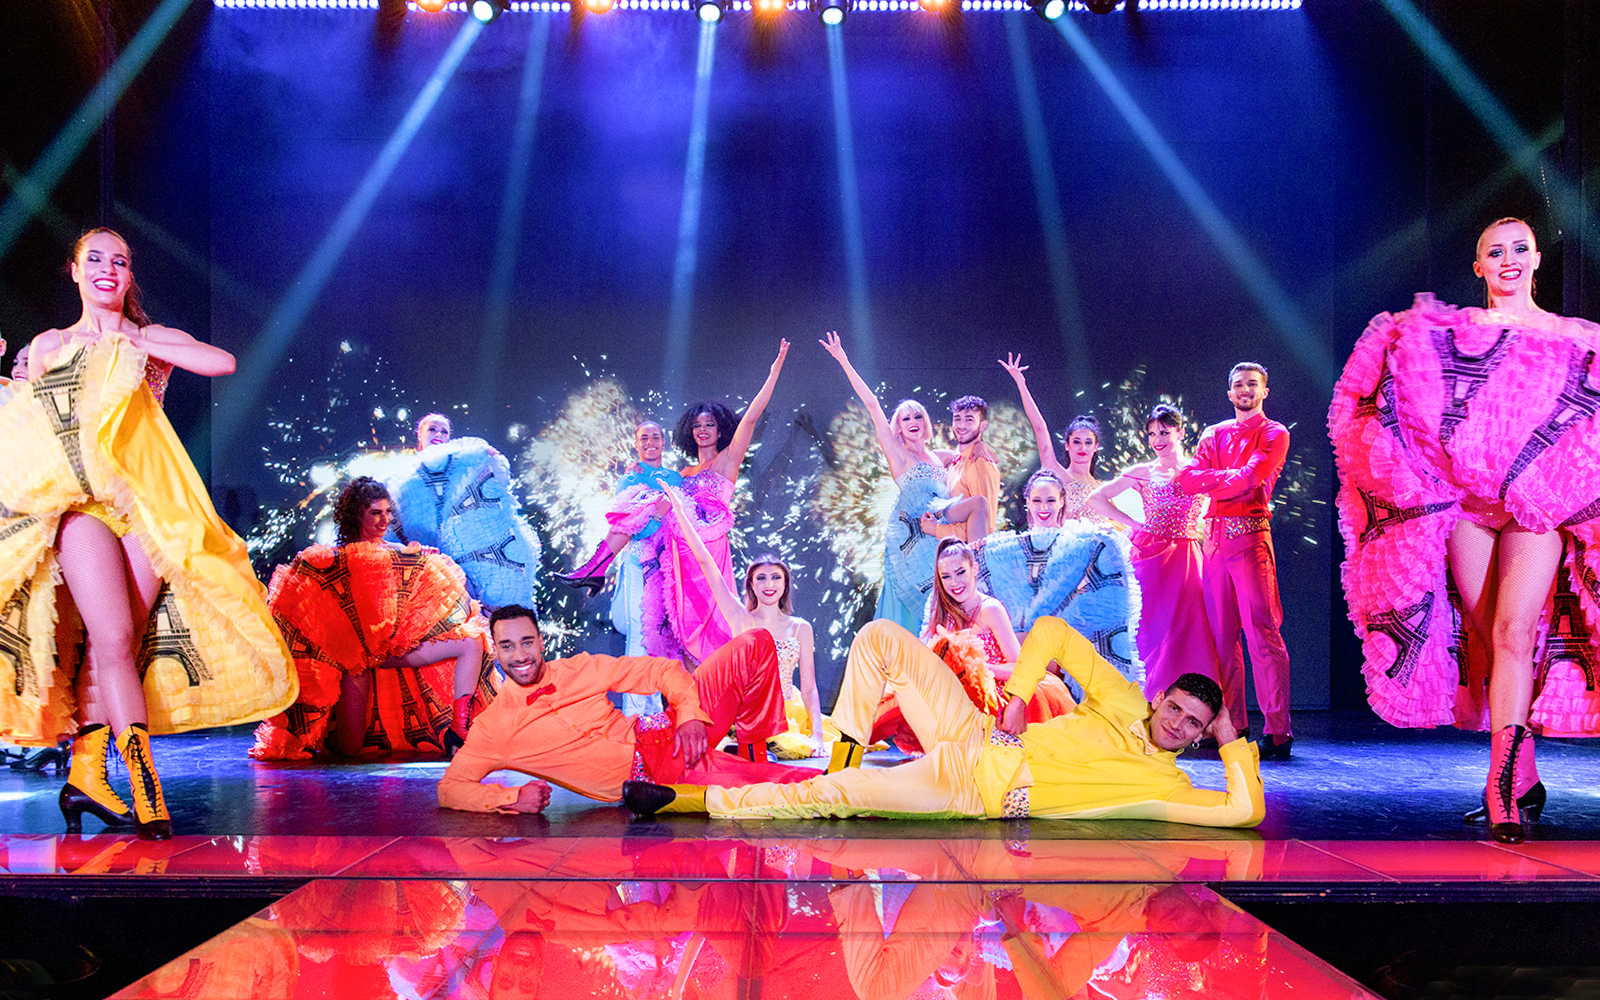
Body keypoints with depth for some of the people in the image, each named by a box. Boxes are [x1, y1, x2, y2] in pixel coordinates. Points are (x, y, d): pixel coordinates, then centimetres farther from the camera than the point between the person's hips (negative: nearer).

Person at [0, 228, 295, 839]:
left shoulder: (151, 339, 17)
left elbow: (223, 361, -3)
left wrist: (134, 343, -1)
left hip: (148, 503, 1)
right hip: (81, 500, 0)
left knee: (113, 641, -5)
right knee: (115, 639, -14)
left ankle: (85, 775, 6)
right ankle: (146, 789, -16)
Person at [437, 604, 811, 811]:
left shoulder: (580, 669, 7)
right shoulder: (494, 728, -1)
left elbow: (663, 670, 7)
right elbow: (450, 788, -4)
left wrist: (691, 715, -11)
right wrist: (512, 798, -20)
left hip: (670, 736, 5)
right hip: (651, 775, -5)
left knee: (755, 644, -6)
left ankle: (752, 750, 7)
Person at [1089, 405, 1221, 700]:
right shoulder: (1143, 473, 8)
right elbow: (1096, 499, 6)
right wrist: (1133, 524, 1)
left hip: (1186, 558, 1)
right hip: (1151, 555, -1)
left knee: (1186, 628, -5)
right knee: (1149, 628, -4)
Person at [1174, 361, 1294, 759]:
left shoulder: (1274, 434, 5)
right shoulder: (1213, 434, 19)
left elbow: (1250, 477, -11)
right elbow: (1189, 479, 5)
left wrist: (1208, 480, -3)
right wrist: (1230, 479, -10)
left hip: (1250, 536, -5)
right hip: (1214, 538, 5)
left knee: (1262, 634, -10)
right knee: (1221, 634, 4)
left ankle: (1279, 732, -8)